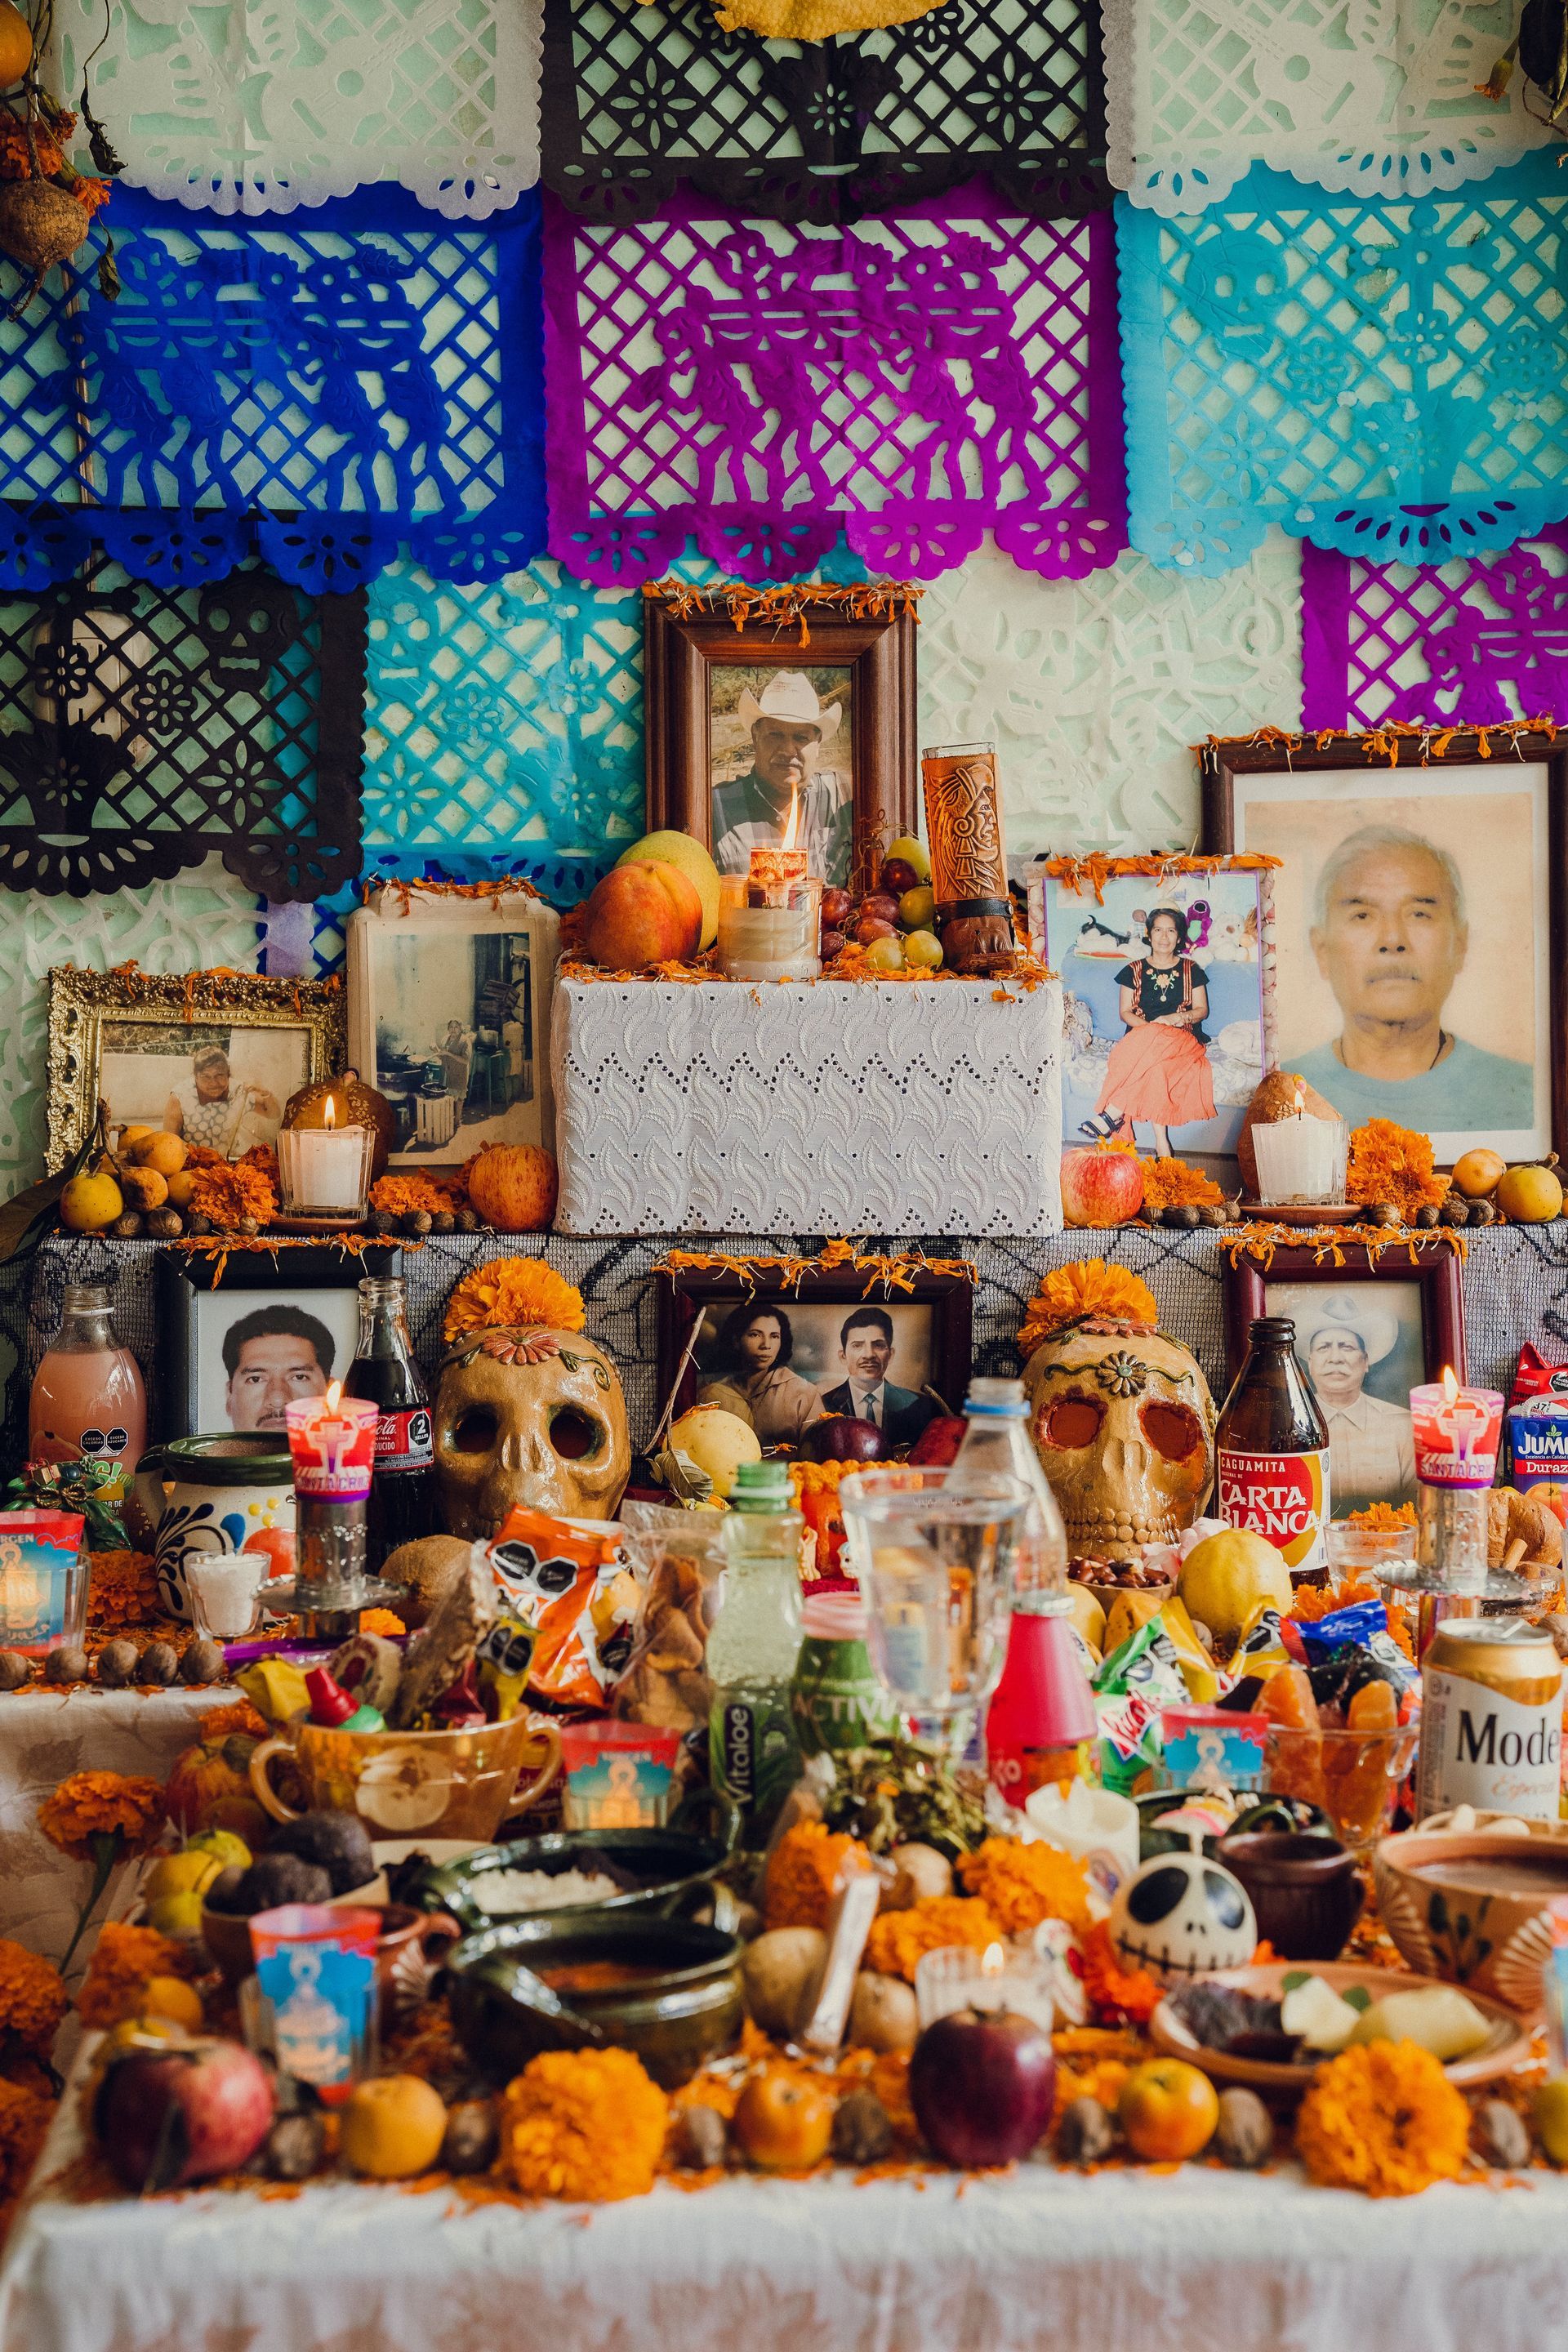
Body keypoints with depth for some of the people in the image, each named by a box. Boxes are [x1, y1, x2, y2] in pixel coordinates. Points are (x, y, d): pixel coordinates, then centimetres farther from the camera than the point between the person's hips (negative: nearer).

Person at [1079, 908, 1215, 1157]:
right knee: (1154, 1066, -39)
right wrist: (1149, 1026, -12)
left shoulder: (1191, 970, 14)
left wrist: (1176, 1018, -13)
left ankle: (1112, 1112, -42)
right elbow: (1125, 1013, 9)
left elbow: (1202, 1010, 9)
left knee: (1150, 1043, -39)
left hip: (1182, 1040, -1)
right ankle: (1161, 1142, -46)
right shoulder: (1134, 971, 14)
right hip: (1140, 1037, 1)